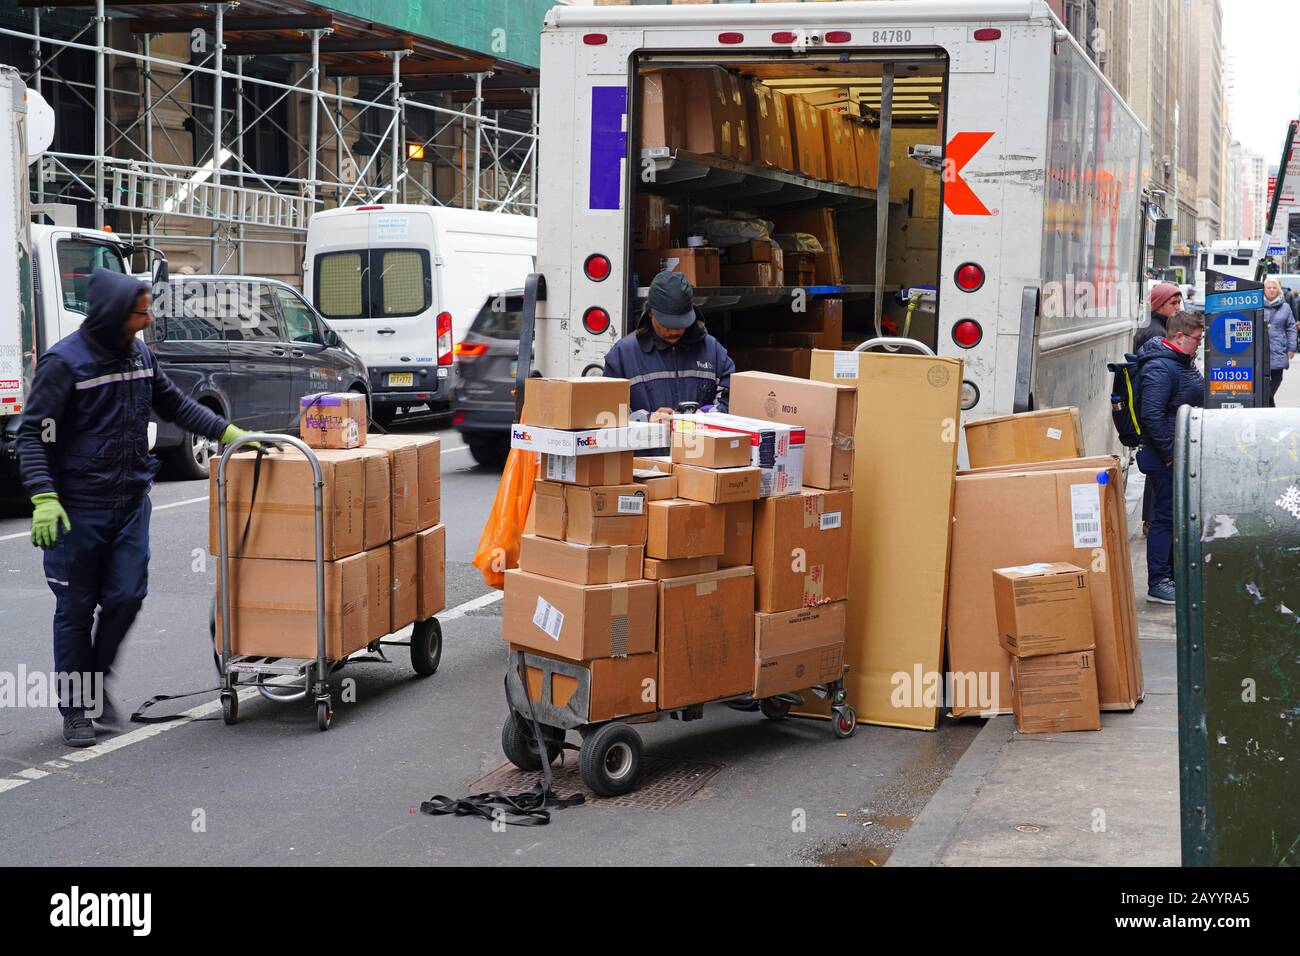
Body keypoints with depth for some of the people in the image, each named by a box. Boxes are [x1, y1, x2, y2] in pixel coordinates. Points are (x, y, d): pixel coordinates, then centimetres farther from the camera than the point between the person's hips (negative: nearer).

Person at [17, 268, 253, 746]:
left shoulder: (139, 354, 6)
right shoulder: (63, 362, -13)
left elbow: (175, 405, 19)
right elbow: (33, 434, -14)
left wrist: (230, 432, 10)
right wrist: (43, 498, -23)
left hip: (131, 502, 5)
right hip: (78, 509, -5)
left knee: (126, 596, 2)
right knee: (77, 608, 3)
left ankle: (96, 684, 24)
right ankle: (75, 709, 16)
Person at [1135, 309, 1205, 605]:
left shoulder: (1182, 361, 12)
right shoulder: (1159, 368, -21)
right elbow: (1152, 416, -27)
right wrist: (1171, 454, -23)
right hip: (1165, 459, -10)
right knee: (1166, 517, -6)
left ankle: (1175, 574, 27)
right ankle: (1158, 583, -1)